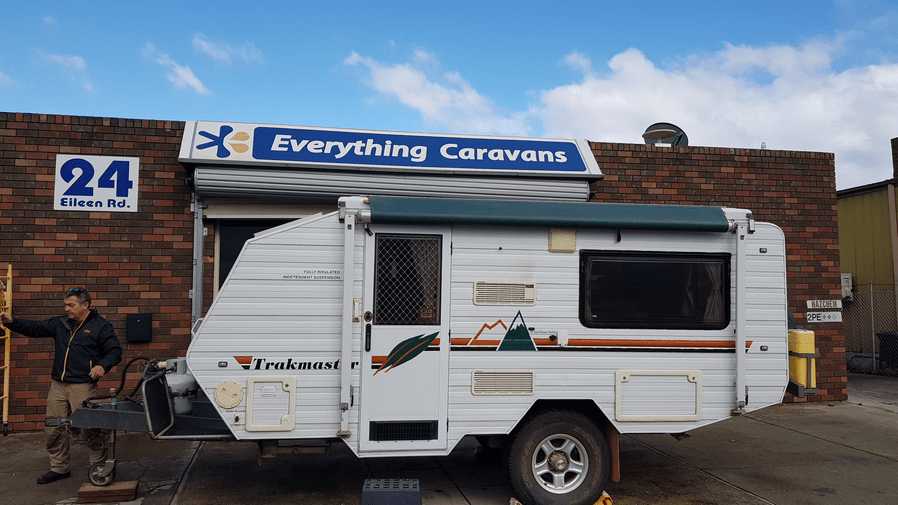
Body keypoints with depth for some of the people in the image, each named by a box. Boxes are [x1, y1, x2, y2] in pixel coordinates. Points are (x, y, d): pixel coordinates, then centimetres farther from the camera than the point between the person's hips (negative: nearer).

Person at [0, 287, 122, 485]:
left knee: (90, 428, -5)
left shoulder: (101, 326, -3)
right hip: (58, 385, 6)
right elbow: (35, 328, 6)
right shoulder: (60, 323, 12)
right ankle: (59, 468, 25)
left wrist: (103, 365, -22)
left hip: (82, 385, -6)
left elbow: (115, 351, -4)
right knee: (55, 429, 10)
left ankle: (99, 464, 14)